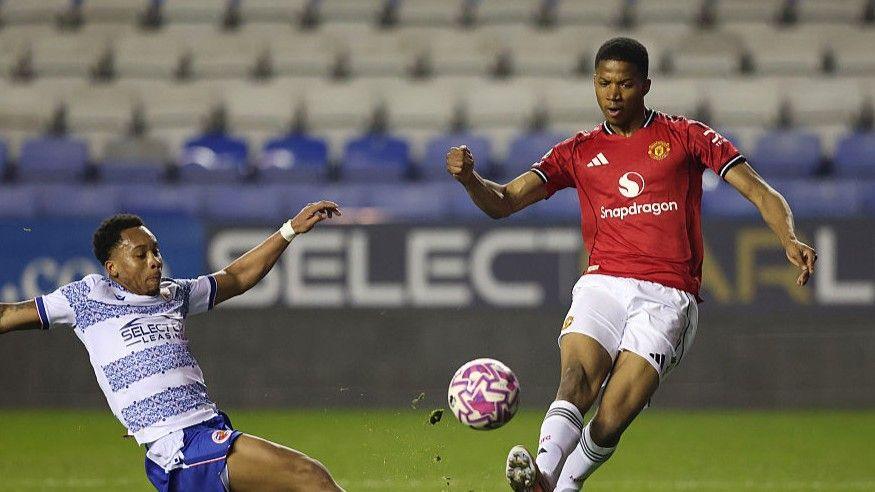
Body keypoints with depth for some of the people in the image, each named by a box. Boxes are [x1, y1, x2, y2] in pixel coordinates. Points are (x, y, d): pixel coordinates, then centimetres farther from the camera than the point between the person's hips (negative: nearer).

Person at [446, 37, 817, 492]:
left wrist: (789, 240, -12)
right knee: (577, 378, -28)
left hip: (667, 296, -2)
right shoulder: (578, 152, 18)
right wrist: (469, 178, -10)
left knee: (611, 419, -19)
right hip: (603, 285, 2)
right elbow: (502, 203, 12)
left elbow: (758, 190, 7)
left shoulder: (685, 137, 12)